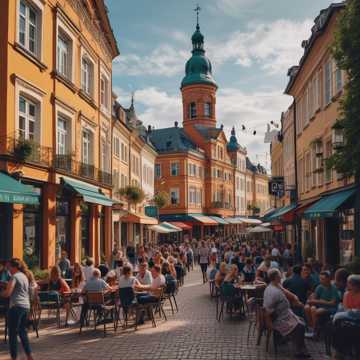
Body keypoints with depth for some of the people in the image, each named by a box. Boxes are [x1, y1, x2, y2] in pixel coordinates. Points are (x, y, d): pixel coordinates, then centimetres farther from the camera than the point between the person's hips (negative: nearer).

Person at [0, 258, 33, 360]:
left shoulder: (14, 276, -8)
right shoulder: (25, 276, 17)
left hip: (16, 306, -8)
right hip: (26, 306, 8)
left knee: (13, 333, 0)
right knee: (23, 332, 15)